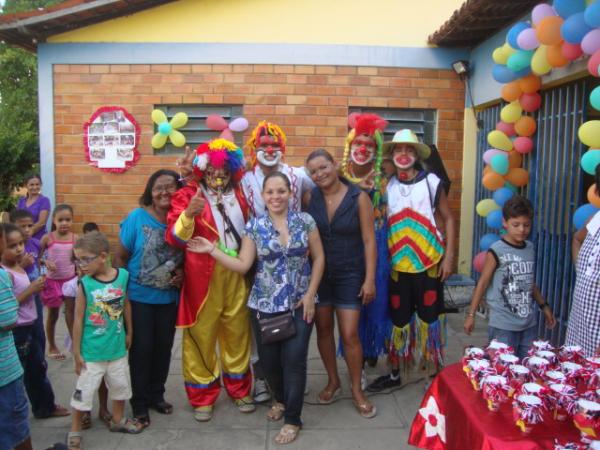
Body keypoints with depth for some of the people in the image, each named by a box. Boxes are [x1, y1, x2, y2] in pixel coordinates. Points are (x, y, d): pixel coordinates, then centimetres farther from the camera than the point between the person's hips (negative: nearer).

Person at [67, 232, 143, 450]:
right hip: (91, 351, -3)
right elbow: (78, 319, -11)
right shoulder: (84, 284, -16)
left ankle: (118, 420, 43)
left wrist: (129, 333, 11)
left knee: (121, 386, 20)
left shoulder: (123, 276, -11)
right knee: (83, 391, 8)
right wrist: (76, 352, -7)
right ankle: (74, 431, 29)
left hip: (117, 348, 3)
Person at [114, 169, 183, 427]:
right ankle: (139, 402, 23)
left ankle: (157, 394, 33)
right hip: (139, 297, -3)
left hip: (169, 298, 3)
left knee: (163, 347, 13)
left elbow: (186, 256, 9)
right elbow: (120, 257, -6)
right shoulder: (137, 217, -12)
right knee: (141, 348, 6)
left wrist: (181, 273, -9)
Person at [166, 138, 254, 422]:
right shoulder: (187, 195, -4)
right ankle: (202, 396, 25)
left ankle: (239, 389, 33)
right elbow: (175, 239, -15)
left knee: (238, 333, 14)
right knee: (201, 335, 7)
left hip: (238, 275, 4)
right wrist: (188, 214, -33)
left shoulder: (240, 194, 9)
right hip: (202, 277, -3)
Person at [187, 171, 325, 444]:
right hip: (265, 305, 1)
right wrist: (212, 250, -14)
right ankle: (280, 400, 41)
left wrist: (310, 294, -4)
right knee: (268, 360, 10)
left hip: (299, 304, -1)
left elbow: (319, 258, 2)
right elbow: (243, 265, -5)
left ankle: (293, 419, 16)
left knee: (294, 360, -3)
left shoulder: (305, 221, -2)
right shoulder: (254, 226, -2)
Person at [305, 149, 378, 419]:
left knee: (350, 335, -2)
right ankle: (333, 381, 34)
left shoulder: (359, 198, -10)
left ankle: (357, 390, 19)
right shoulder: (309, 197, -3)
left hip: (350, 275, -3)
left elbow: (369, 240, -9)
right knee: (323, 328, 12)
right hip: (318, 273, 3)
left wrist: (370, 279, -11)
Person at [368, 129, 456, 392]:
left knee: (430, 318, 7)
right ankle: (394, 374, 27)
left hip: (429, 263, -2)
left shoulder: (432, 183, -3)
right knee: (397, 319, 11)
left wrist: (449, 256, -6)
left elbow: (448, 219, 1)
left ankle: (438, 372, 24)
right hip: (397, 264, 2)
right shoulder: (386, 186, 4)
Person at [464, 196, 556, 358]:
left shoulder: (530, 248, 6)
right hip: (503, 325, -6)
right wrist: (471, 314, -6)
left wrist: (544, 306, 23)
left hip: (529, 323, 6)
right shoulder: (496, 251, -11)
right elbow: (482, 283, -7)